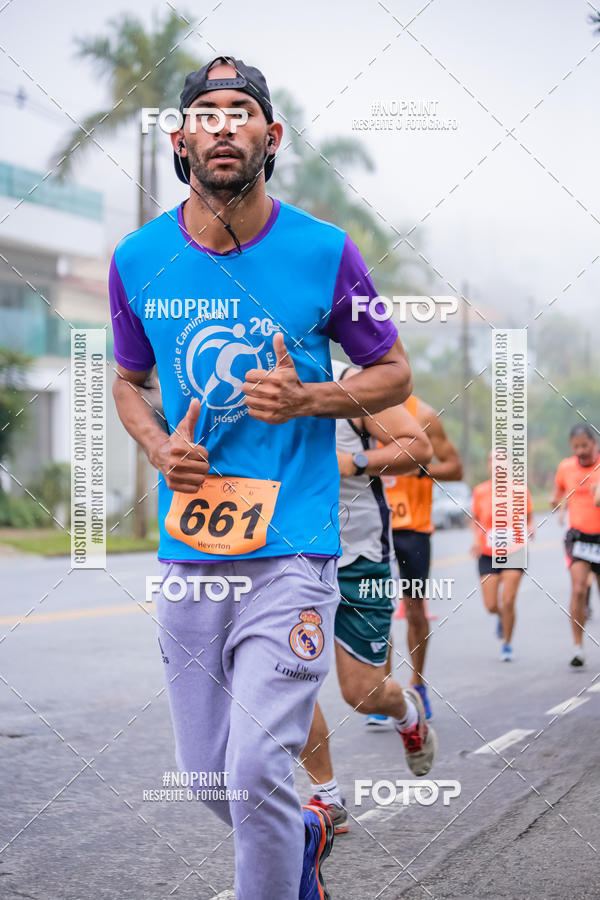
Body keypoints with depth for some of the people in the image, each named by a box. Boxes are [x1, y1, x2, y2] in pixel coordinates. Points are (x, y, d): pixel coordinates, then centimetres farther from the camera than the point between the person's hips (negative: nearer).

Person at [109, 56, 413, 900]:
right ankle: (305, 832, 45)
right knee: (206, 775, 13)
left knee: (257, 774, -13)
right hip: (185, 555, 4)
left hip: (291, 553, -4)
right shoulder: (139, 261, 3)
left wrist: (306, 399, -13)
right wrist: (159, 448, -3)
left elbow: (393, 373, 6)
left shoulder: (324, 252, -5)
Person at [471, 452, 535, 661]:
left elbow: (529, 517, 10)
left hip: (514, 552, -2)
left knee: (508, 602, -10)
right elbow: (475, 520, 14)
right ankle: (502, 618, 35)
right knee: (491, 606, -3)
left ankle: (507, 644, 10)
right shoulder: (479, 491, 2)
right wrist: (476, 539, -3)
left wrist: (530, 529, -11)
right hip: (487, 555, 2)